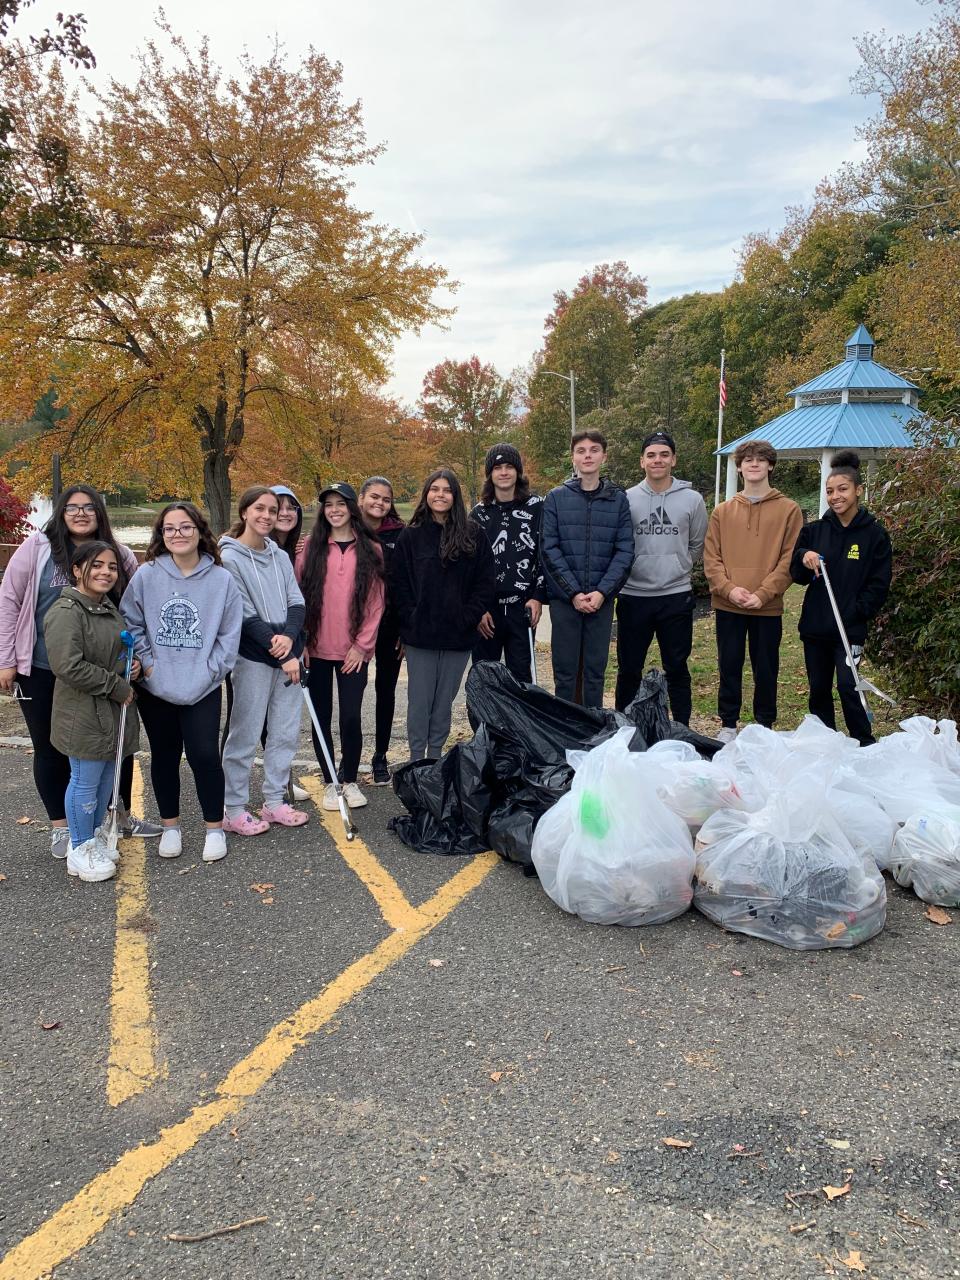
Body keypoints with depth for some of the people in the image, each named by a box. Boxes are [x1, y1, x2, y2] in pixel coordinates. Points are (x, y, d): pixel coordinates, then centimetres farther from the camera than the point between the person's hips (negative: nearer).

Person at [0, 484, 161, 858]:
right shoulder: (37, 548, -6)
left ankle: (123, 816, 29)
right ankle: (60, 827, 24)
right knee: (51, 748, 9)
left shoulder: (118, 554, 1)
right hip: (42, 671, -2)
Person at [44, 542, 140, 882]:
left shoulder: (109, 608, 12)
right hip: (84, 714, -9)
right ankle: (80, 850, 16)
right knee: (85, 782, 1)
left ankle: (93, 838, 33)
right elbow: (69, 666, -25)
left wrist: (133, 665, 5)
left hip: (113, 711, 9)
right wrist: (117, 686, -18)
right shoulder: (66, 612, -18)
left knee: (106, 778, 17)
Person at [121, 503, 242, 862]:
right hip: (155, 687, 2)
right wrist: (147, 663, -6)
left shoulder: (222, 579, -5)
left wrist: (208, 671, -8)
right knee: (164, 756, 13)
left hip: (203, 688, -1)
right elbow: (130, 623, 2)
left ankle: (214, 828, 14)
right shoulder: (146, 575, -4)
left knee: (204, 755, -5)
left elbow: (229, 635, -1)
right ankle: (170, 826, 29)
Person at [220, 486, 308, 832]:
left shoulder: (280, 556, 12)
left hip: (287, 655, 6)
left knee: (286, 731, 10)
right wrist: (281, 656, -14)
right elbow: (245, 615, -12)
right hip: (252, 658, -6)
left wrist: (289, 637, -15)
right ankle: (234, 810, 11)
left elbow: (296, 602, 5)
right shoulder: (230, 558, -7)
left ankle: (275, 801, 23)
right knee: (245, 734, -1)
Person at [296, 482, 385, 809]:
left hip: (354, 651, -1)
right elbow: (298, 596, 3)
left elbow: (376, 601, 1)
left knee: (351, 718, -3)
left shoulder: (370, 550, 4)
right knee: (321, 717, 7)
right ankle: (329, 783, 20)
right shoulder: (311, 547, 4)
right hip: (316, 650, 1)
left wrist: (362, 644, -5)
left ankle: (351, 781, 16)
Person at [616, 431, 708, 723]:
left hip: (676, 596, 0)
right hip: (633, 596, 0)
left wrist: (676, 566, 5)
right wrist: (626, 569, 0)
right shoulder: (627, 499, 0)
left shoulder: (692, 500, 1)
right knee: (629, 669, 10)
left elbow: (698, 546, 11)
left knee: (677, 669, 9)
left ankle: (682, 730, 21)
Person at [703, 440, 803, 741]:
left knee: (766, 669, 7)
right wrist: (729, 588, -13)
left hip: (768, 607, -2)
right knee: (729, 667, 9)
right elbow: (711, 558, 3)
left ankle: (764, 726, 21)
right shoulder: (722, 512, 8)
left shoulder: (789, 510, 2)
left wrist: (763, 593, -14)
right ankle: (728, 725, 21)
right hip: (727, 606, 2)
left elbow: (790, 559, -4)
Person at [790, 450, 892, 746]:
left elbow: (879, 584, -1)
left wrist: (856, 614, -12)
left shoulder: (874, 533, -2)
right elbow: (797, 575, 9)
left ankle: (865, 745, 2)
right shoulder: (814, 531, 7)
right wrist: (803, 558, -13)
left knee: (847, 686, -13)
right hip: (814, 625, 4)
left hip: (850, 629, -4)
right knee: (818, 689, 10)